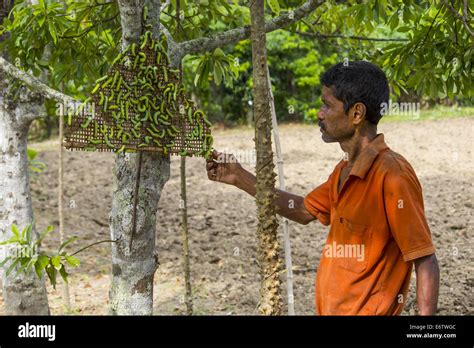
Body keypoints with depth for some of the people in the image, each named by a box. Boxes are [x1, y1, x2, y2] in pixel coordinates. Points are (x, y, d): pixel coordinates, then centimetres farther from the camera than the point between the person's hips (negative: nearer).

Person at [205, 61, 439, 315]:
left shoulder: (391, 175, -20)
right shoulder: (344, 171, 7)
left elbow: (425, 263, -19)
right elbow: (305, 211, 20)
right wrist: (239, 178, 17)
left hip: (369, 309, -8)